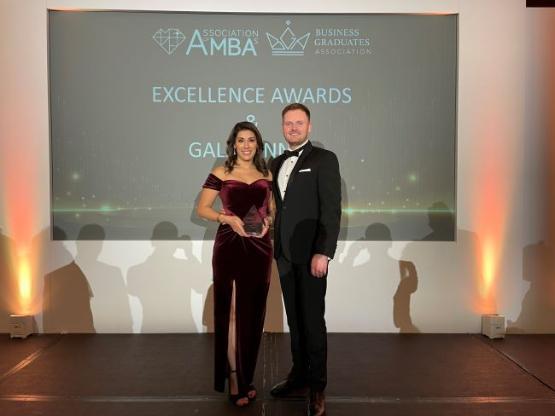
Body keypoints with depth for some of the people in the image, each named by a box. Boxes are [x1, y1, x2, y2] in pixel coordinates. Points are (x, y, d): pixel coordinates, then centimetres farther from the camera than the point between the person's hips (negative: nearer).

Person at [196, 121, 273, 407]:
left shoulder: (266, 176, 10)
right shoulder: (220, 174, 0)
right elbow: (202, 208, 0)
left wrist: (267, 220, -3)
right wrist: (227, 218, -15)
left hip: (259, 247, 4)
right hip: (229, 246, -4)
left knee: (253, 312, 10)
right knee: (231, 311, -1)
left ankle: (246, 377, 27)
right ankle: (234, 382, 11)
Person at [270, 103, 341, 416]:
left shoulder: (324, 159, -4)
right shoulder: (277, 163, 15)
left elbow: (332, 209, -11)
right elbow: (277, 207, 15)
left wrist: (323, 252, -18)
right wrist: (274, 247, 8)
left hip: (310, 253, -6)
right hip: (284, 253, 6)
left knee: (313, 320, 0)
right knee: (294, 319, 12)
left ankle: (317, 386, 12)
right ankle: (299, 375, 23)